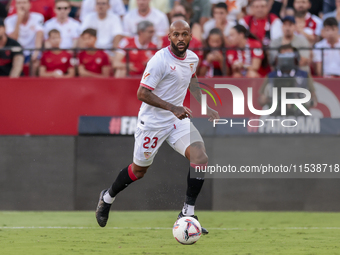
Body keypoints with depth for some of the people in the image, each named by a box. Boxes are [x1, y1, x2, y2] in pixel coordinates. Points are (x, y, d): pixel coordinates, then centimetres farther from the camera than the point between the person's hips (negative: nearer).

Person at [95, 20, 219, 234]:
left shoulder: (192, 58, 3)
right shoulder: (160, 60, -21)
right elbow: (142, 93, -24)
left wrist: (205, 107, 19)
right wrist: (173, 108, -30)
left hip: (178, 120, 6)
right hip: (153, 122, -6)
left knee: (201, 158, -15)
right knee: (139, 170, 8)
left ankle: (188, 213, -8)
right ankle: (108, 198, 37)